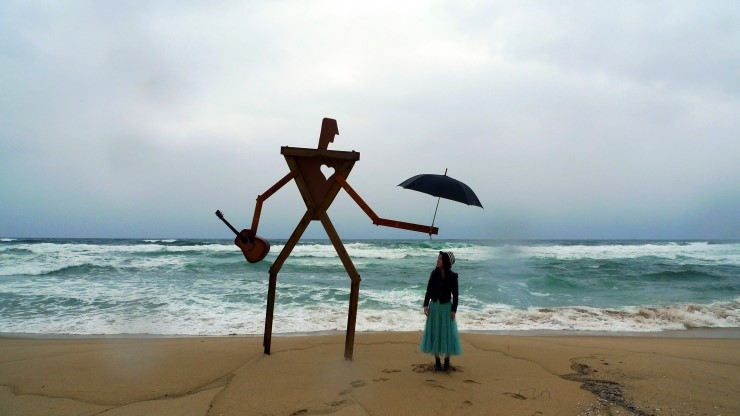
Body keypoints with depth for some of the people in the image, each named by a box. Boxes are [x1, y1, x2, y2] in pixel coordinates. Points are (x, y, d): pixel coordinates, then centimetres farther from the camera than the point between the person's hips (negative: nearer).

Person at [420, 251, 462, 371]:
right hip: (434, 306, 3)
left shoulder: (452, 276, -8)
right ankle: (437, 361, 16)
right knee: (434, 332, 6)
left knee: (447, 333, 2)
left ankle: (447, 361, 16)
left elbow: (455, 295, -4)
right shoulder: (434, 273, -1)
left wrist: (454, 310, -7)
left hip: (446, 307, -3)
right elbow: (429, 290, 3)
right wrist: (426, 305, -3)